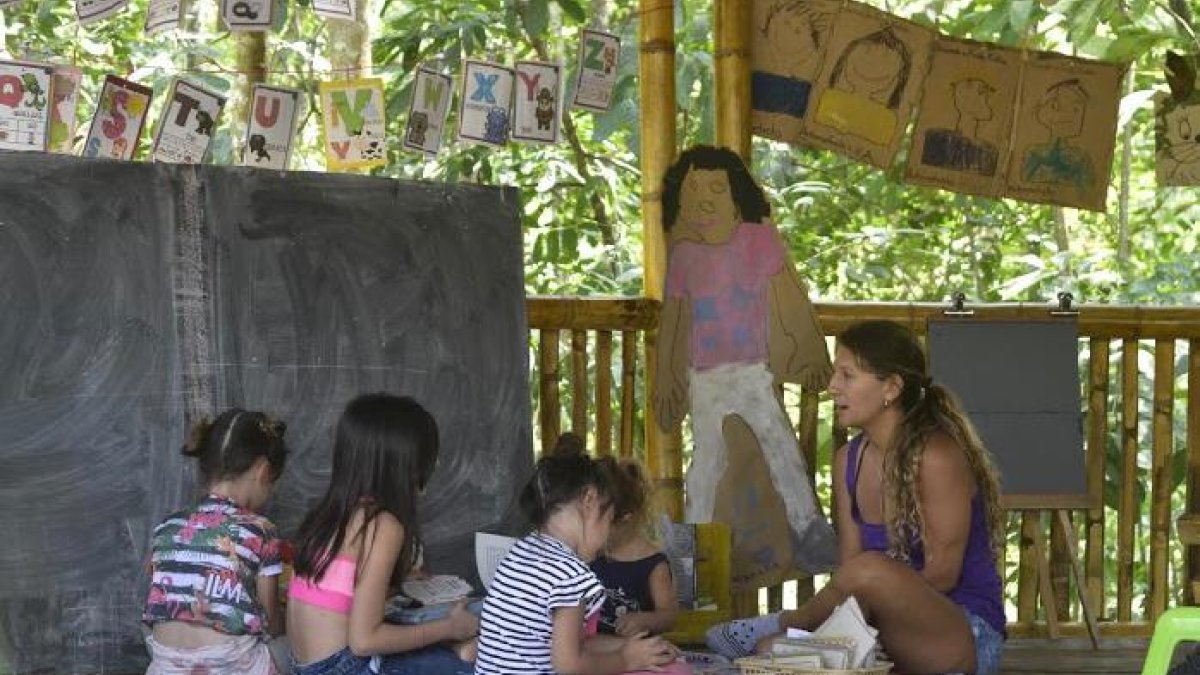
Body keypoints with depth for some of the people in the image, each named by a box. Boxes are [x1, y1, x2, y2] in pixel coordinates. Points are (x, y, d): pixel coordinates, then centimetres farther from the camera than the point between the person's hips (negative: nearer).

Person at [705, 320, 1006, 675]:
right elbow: (849, 568, 6)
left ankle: (785, 624, -10)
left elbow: (941, 574, -16)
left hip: (968, 640, -5)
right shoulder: (848, 460, 8)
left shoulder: (936, 457, -15)